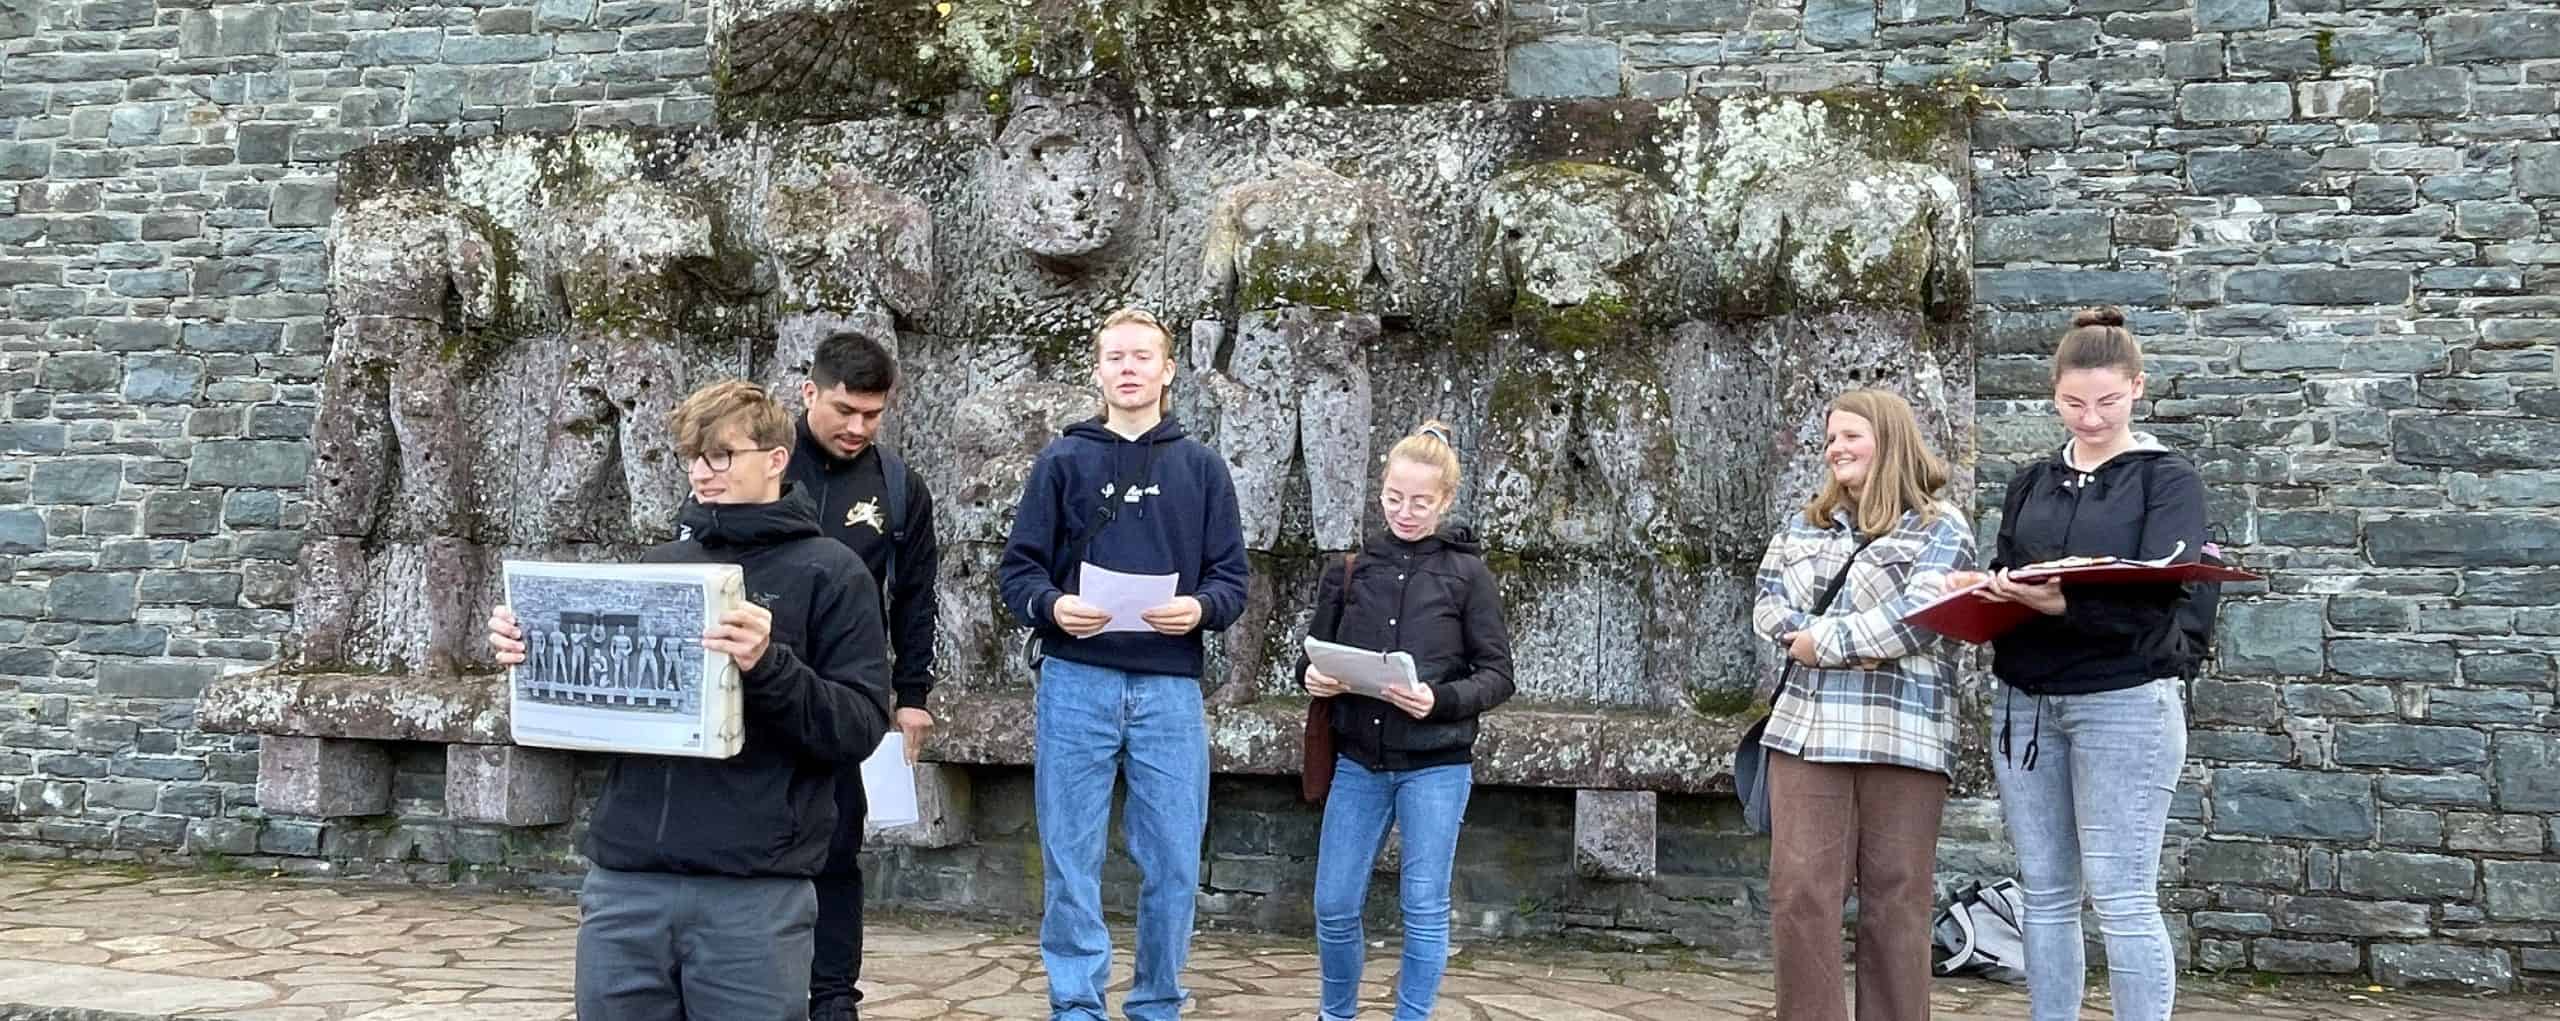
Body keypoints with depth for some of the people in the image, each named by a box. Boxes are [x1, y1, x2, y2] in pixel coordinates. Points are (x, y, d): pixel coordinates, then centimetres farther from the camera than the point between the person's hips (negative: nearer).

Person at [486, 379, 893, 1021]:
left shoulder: (830, 573, -1)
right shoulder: (661, 566, 13)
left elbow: (862, 727, -9)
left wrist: (768, 665, -23)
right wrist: (531, 652, 2)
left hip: (753, 893, -4)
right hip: (624, 881, 4)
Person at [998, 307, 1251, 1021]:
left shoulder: (1202, 469, 10)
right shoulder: (1062, 461, 6)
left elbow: (1231, 581, 7)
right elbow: (1019, 569, 3)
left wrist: (1199, 608, -14)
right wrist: (1053, 606, -17)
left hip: (1170, 688, 1)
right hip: (1076, 684, -1)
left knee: (1173, 863, 5)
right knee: (1071, 862, 3)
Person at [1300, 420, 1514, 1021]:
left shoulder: (1468, 574, -1)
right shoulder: (1350, 570, 6)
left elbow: (1497, 675, -3)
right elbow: (1315, 655, 13)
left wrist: (1440, 699, -20)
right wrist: (1314, 678, -10)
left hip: (1436, 765, -2)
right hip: (1358, 761, 3)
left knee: (1424, 906, 4)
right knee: (1334, 904, 6)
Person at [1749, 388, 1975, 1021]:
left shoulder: (1941, 528, 2)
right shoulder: (1807, 523, 17)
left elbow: (1919, 617, -12)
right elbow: (1769, 603, 6)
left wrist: (1821, 644, -11)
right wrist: (1863, 643, -9)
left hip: (1902, 737, -4)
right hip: (1808, 730, 4)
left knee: (1894, 902, 3)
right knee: (1799, 894, 0)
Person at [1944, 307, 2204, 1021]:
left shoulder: (2167, 479, 1)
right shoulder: (2031, 484, 16)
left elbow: (2158, 595, -12)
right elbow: (2003, 580, 15)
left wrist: (2064, 603, -28)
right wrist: (1984, 591, -8)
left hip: (2124, 700, -5)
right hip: (2026, 700, 5)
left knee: (2122, 899, -4)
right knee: (2045, 895, 8)